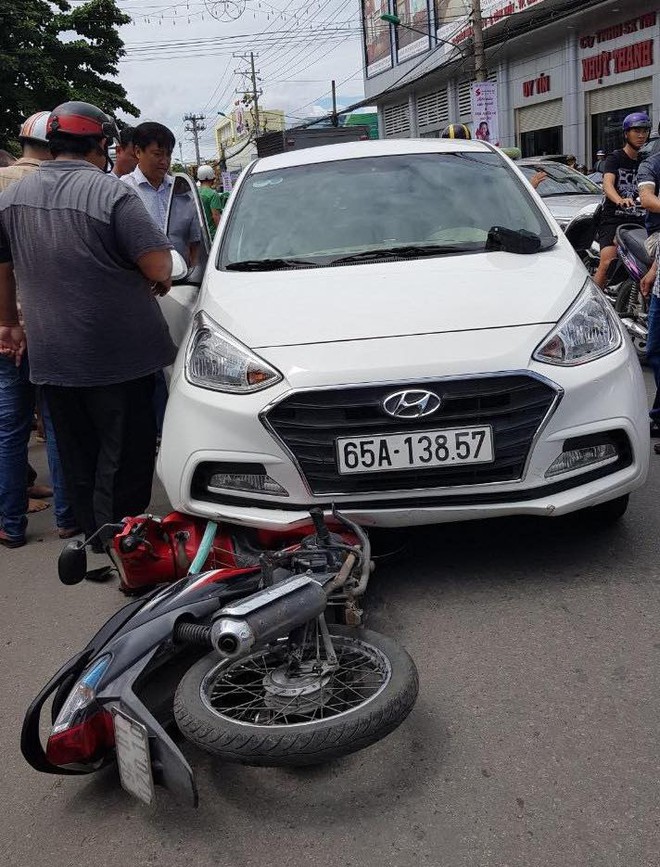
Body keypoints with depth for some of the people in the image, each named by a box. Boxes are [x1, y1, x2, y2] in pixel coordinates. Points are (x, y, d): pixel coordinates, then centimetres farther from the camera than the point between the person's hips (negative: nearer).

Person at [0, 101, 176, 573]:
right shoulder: (112, 194, -13)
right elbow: (160, 268, -18)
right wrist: (157, 283, 4)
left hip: (51, 356, 6)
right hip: (118, 356, -6)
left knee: (79, 463, 16)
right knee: (123, 461, 4)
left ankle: (96, 545, 27)